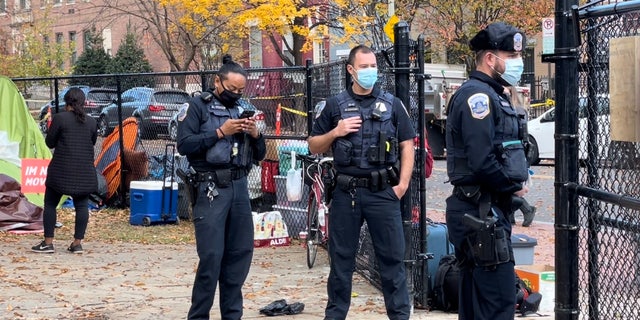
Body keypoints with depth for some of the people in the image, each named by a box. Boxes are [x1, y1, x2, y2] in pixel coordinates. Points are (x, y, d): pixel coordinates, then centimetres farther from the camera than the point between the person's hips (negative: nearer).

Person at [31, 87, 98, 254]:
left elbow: (50, 143, -2)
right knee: (82, 206, 5)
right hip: (85, 172, 3)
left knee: (50, 204, 6)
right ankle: (77, 243, 4)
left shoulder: (59, 118, -7)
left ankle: (48, 243, 5)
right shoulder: (91, 122, 6)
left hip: (61, 170, -3)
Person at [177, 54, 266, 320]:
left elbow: (259, 156, 18)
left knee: (241, 253, 6)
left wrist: (255, 134, -2)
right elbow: (184, 145, -11)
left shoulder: (241, 110, 17)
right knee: (211, 256, -8)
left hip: (239, 187, 6)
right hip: (211, 189, -6)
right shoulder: (198, 106, 1)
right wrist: (220, 132, -13)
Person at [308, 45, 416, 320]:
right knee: (341, 257, 8)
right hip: (346, 192, 1)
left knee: (392, 256, 3)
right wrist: (335, 133, -9)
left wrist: (403, 183, -4)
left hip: (383, 191, 0)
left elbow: (407, 145, 6)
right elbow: (313, 146, 10)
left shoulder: (392, 104, 6)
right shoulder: (335, 105, 6)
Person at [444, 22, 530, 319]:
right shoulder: (477, 94, -15)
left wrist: (516, 181, 2)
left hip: (486, 212, 10)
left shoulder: (492, 94, 17)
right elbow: (482, 162, -25)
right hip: (480, 213, -10)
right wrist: (514, 186, -9)